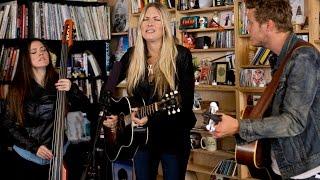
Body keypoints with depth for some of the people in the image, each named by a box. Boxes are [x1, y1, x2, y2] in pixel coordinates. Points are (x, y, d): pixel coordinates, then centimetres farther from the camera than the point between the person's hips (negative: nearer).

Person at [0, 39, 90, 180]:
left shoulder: (59, 82, -3)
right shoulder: (17, 87, -6)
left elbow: (85, 105, -8)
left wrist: (71, 89, -28)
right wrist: (34, 147, -14)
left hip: (57, 156, 1)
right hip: (26, 157, -1)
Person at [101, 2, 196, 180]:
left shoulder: (181, 55, -13)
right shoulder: (132, 55, -1)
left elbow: (186, 102, -18)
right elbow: (109, 85, 12)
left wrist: (151, 117, -27)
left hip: (174, 137, -3)